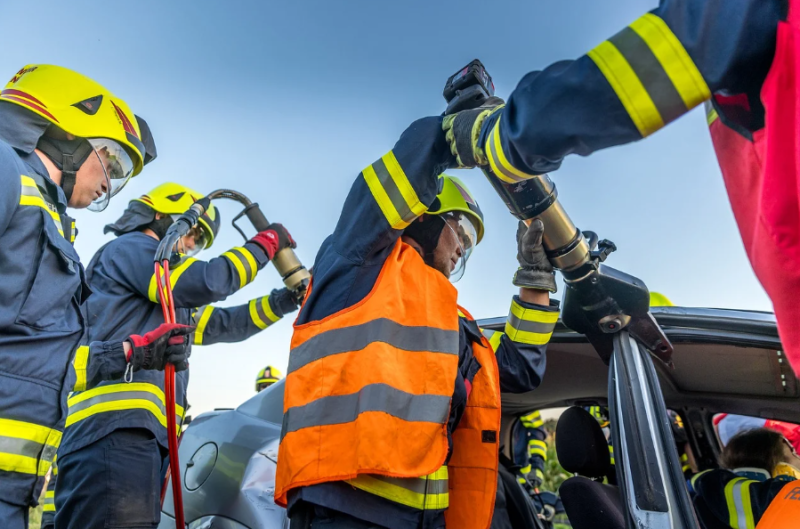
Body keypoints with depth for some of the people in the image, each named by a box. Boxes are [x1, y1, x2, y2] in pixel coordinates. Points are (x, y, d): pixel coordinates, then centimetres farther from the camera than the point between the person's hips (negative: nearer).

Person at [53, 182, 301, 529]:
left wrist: (285, 300, 23)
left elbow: (221, 324, 32)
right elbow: (208, 281, -9)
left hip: (145, 432, 10)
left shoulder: (165, 299, 33)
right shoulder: (128, 248, 5)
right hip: (115, 426, -10)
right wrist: (265, 243, 4)